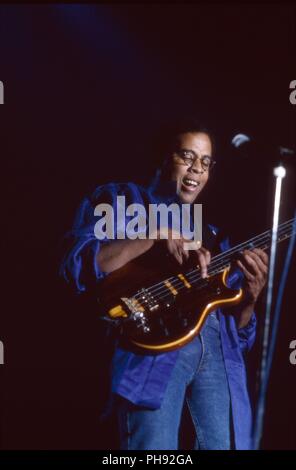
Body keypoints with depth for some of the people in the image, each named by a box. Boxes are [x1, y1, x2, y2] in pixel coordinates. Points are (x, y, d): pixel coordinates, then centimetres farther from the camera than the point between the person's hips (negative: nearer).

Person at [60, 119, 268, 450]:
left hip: (219, 348, 5)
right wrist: (157, 236, -12)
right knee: (154, 447, -18)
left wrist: (250, 297, 0)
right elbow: (78, 265, -6)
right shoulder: (122, 199, 13)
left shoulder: (212, 233, 28)